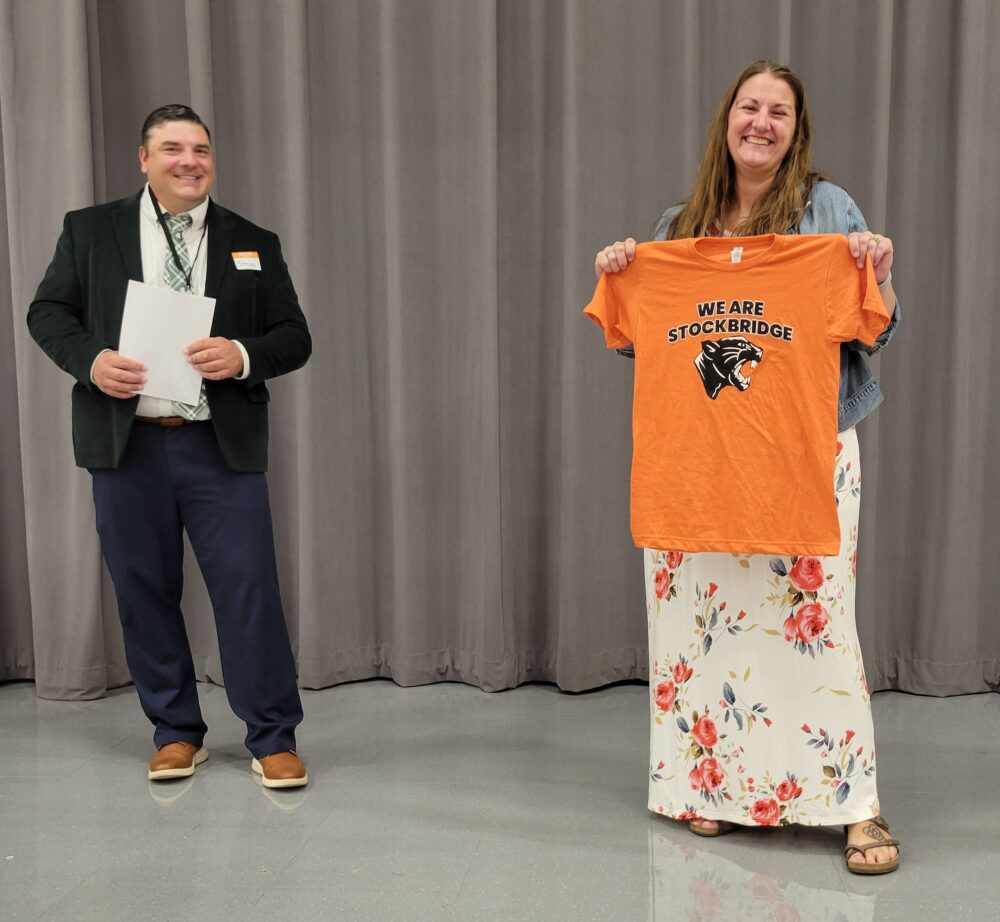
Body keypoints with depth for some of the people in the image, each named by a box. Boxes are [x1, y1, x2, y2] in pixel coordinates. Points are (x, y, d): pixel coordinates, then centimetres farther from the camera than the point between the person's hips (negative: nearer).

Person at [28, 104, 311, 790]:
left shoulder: (253, 243, 9)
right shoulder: (90, 230, 8)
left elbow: (295, 337, 6)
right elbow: (48, 310, 9)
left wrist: (243, 356, -15)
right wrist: (90, 358, -11)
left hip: (221, 446, -1)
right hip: (125, 445, 1)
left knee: (248, 586, -4)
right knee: (145, 592, 8)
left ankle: (274, 739, 9)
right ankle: (177, 733, 24)